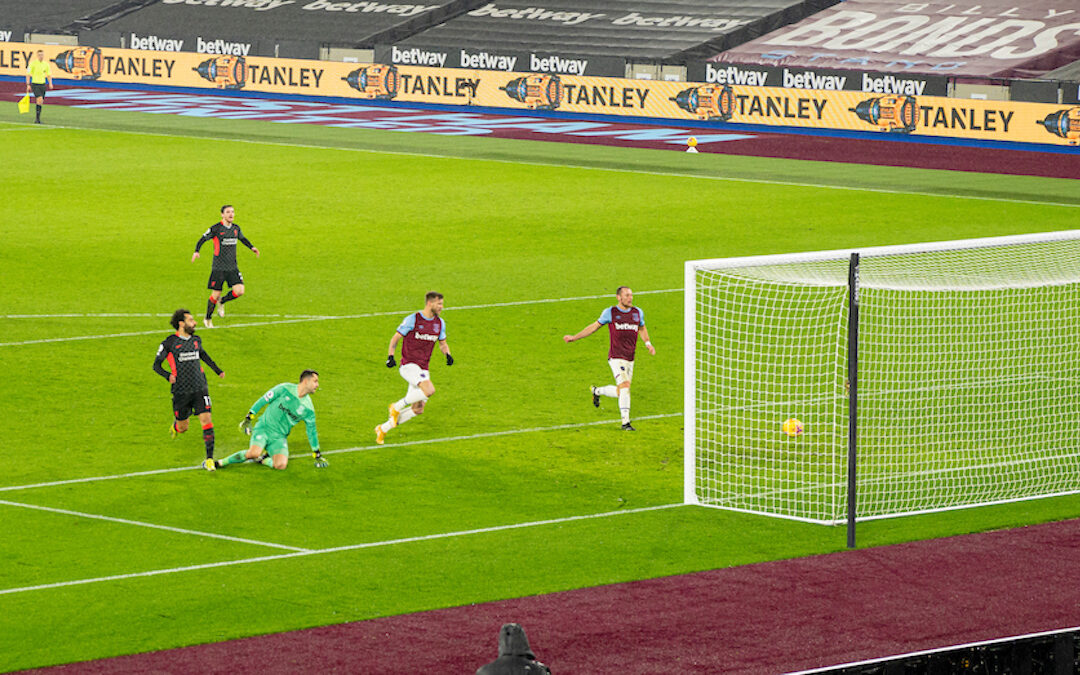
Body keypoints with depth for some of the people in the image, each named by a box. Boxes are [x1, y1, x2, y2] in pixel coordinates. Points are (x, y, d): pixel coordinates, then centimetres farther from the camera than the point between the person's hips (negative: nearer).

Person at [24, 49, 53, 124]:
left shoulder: (46, 64, 6)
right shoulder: (33, 63, -7)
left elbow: (49, 75, 14)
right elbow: (28, 74, -6)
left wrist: (50, 84, -2)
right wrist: (28, 85, -11)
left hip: (43, 84, 5)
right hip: (35, 84, -5)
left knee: (41, 102, 7)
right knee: (40, 100, -21)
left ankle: (37, 120, 17)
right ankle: (38, 118, -16)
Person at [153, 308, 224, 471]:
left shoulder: (196, 340, 9)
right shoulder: (169, 343, -6)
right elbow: (156, 365, -1)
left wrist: (217, 370, 27)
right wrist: (168, 375, -21)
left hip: (200, 389, 3)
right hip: (181, 391, -3)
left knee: (206, 421, -12)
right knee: (183, 427, 7)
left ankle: (209, 460, -9)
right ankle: (175, 425, 47)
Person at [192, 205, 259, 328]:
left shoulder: (236, 228, 8)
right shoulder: (215, 229, -8)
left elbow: (242, 238, 30)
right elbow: (202, 240, -3)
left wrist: (252, 247, 23)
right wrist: (196, 252, -18)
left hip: (233, 267, 4)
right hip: (218, 267, -4)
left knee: (239, 291, -11)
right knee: (216, 294, -3)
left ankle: (221, 302, 19)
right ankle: (208, 319, 18)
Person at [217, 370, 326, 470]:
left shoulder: (308, 409, 2)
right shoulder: (285, 389, -8)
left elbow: (311, 431, 12)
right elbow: (263, 400, -1)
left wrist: (317, 456, 14)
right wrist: (248, 419, -3)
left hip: (279, 437, 3)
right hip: (264, 428, -3)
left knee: (281, 465, -24)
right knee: (254, 453, -31)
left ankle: (262, 459, 6)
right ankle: (222, 462, -13)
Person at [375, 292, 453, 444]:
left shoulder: (440, 323, 10)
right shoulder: (412, 319, -8)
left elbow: (442, 343, 23)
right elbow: (395, 338, -2)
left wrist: (448, 355, 2)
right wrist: (391, 356, -16)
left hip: (423, 369, 7)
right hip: (408, 365, -7)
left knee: (418, 409, 4)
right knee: (429, 390, -30)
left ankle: (383, 429, 20)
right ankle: (397, 407, -11)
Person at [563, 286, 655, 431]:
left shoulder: (638, 313, 10)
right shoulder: (610, 312, -2)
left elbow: (642, 329, 28)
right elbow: (594, 326, 9)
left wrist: (648, 343, 10)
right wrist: (574, 337, 7)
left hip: (630, 359, 6)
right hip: (616, 358, -6)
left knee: (620, 392, 10)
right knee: (625, 387, -19)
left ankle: (597, 391, 39)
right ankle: (625, 422, -14)